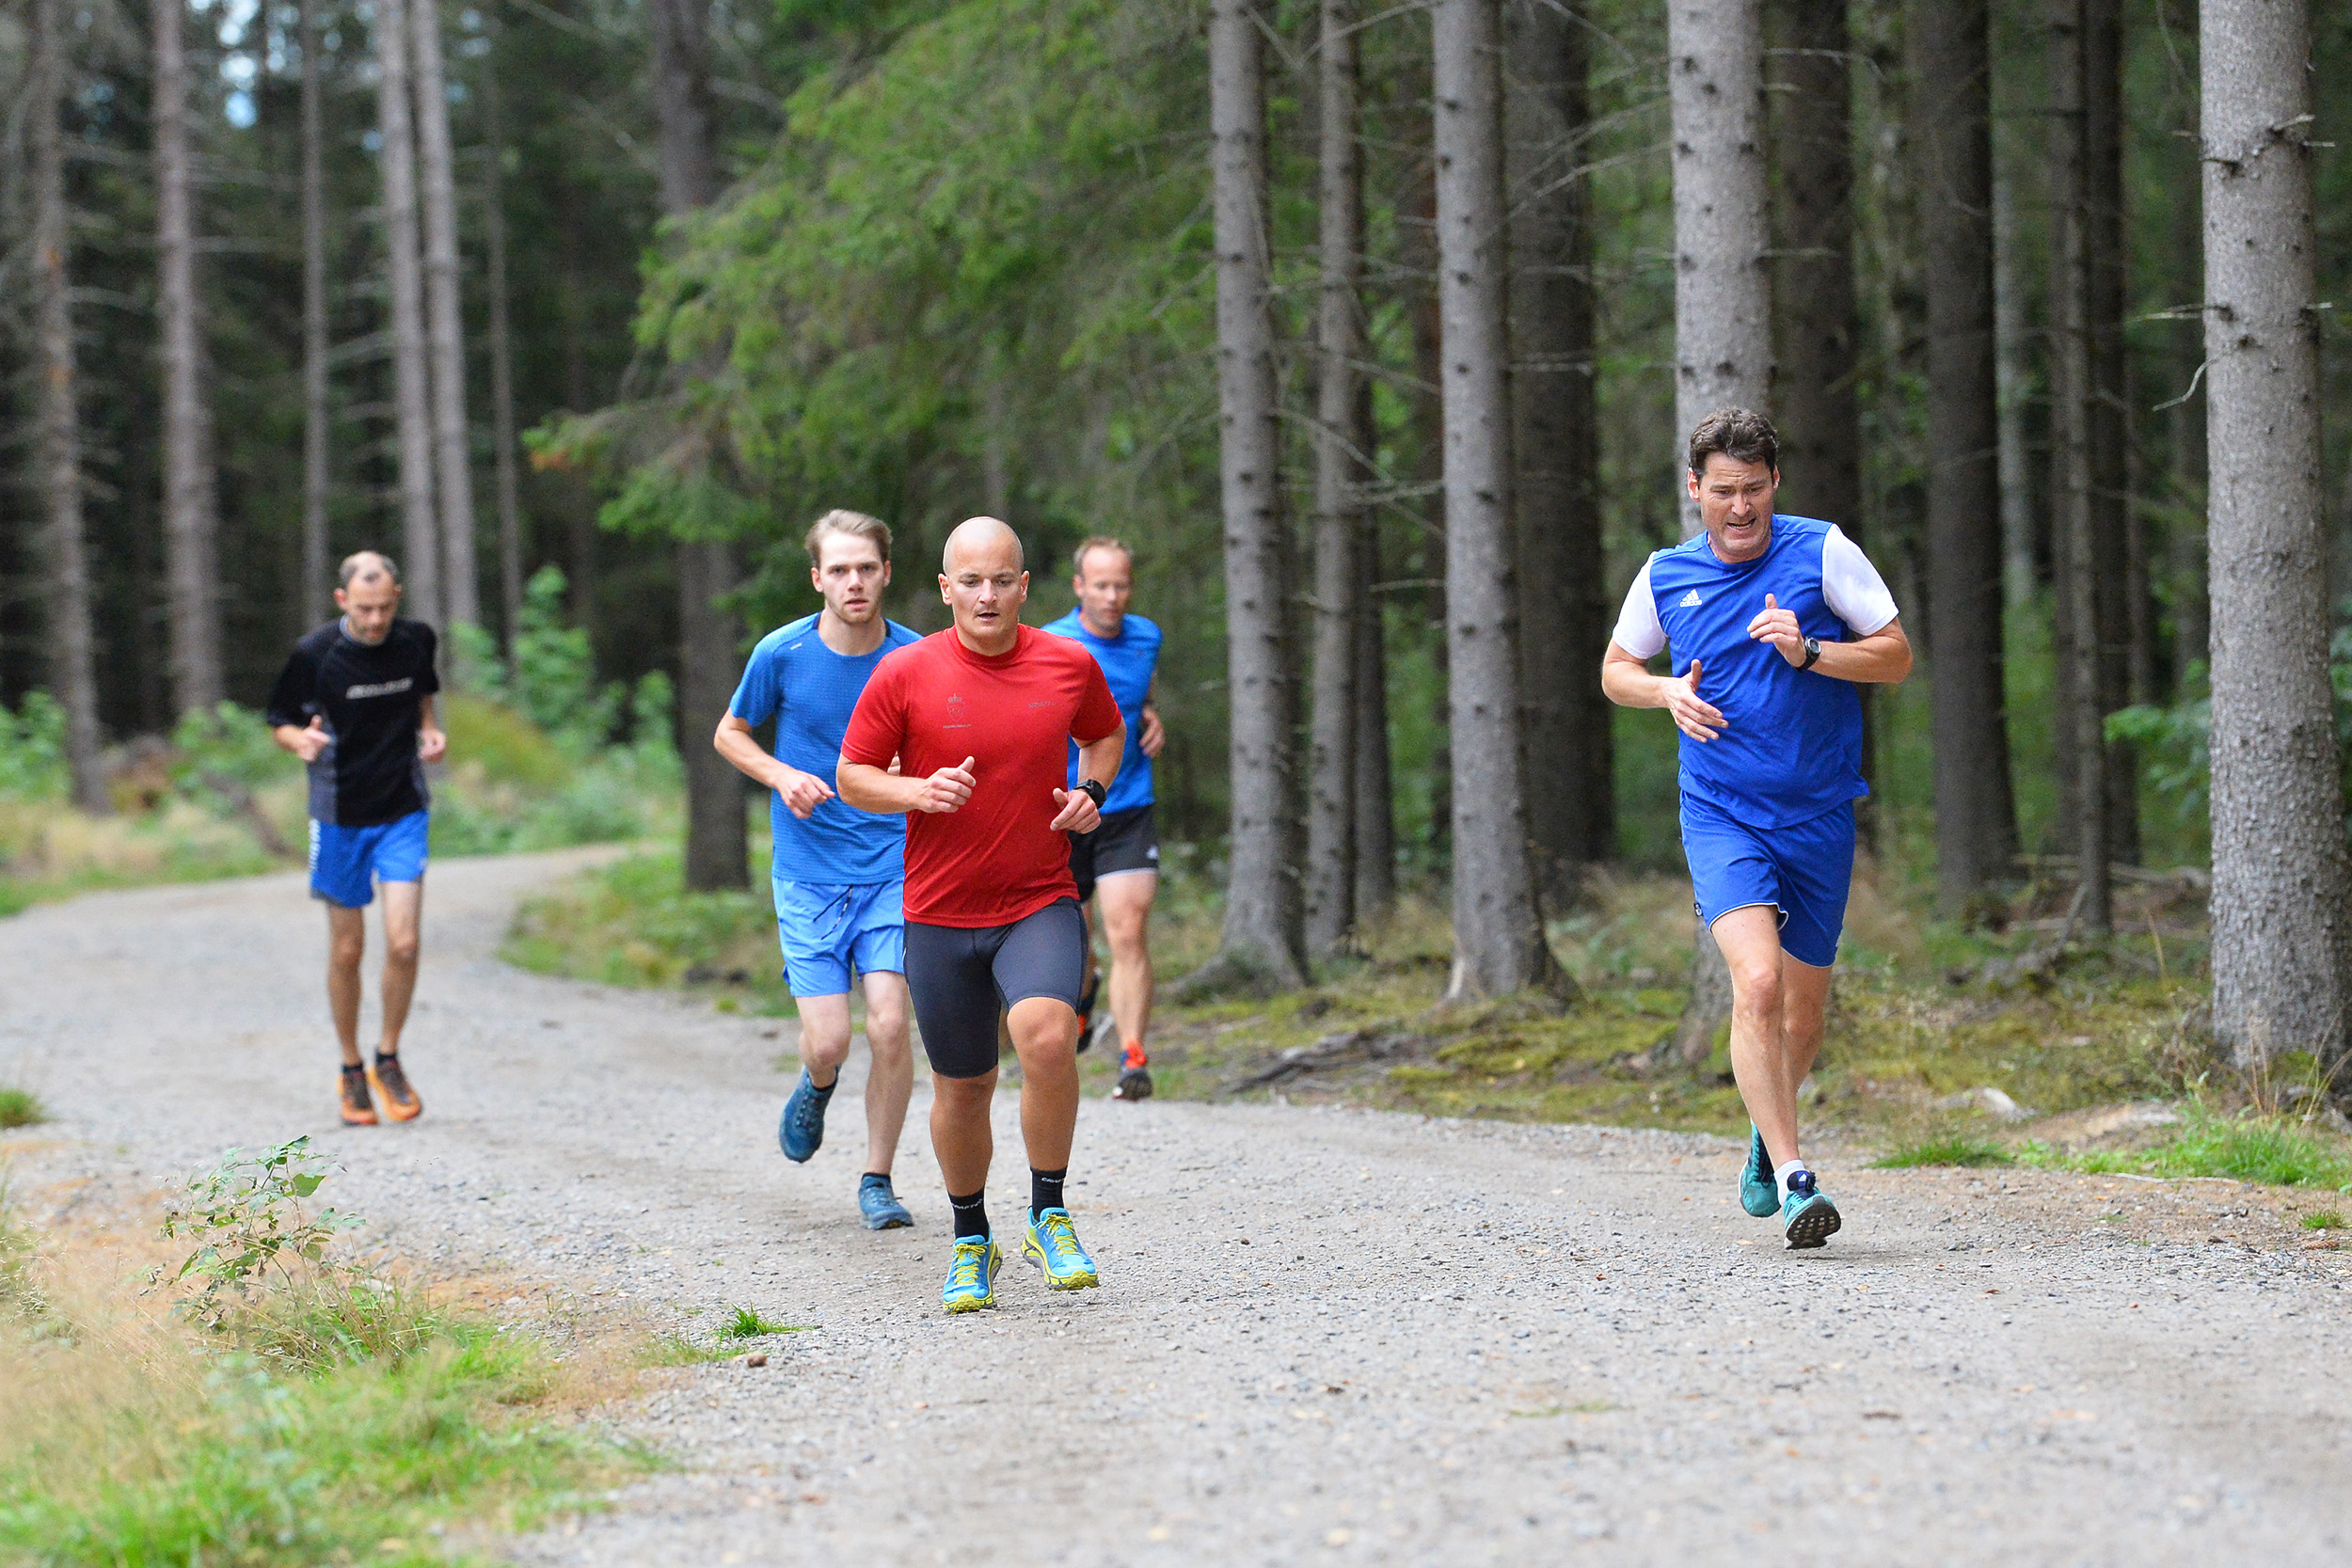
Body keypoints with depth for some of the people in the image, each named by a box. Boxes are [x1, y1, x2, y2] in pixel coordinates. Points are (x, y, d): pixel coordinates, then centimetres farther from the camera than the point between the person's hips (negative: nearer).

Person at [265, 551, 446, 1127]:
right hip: (340, 815, -1)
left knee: (403, 943, -11)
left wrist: (429, 730, -2)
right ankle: (352, 1072, 23)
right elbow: (279, 722, 0)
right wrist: (302, 740, -22)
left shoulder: (417, 641, -4)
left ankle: (388, 1060, 10)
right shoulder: (314, 655, -12)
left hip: (403, 810, 1)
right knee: (347, 950, 5)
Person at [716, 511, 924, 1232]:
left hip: (893, 868, 1)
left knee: (889, 1024, -13)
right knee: (829, 1041, -8)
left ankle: (877, 1180, 4)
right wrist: (781, 775, -9)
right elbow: (729, 734, 8)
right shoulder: (782, 653, -6)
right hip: (809, 875, 0)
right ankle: (817, 1086, 30)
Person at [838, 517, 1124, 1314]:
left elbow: (1105, 733, 21)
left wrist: (1092, 790, 0)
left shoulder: (1070, 664, 1)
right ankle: (971, 1242, 31)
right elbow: (853, 776, 2)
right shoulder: (905, 674, -5)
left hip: (1042, 903, 0)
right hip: (940, 913, 0)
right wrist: (917, 790, -17)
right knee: (962, 1088, 7)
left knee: (1047, 1036, -27)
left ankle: (1049, 1218, -9)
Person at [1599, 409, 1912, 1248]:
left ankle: (1768, 1131, 42)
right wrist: (1667, 691, -5)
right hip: (1721, 816, -1)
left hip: (1820, 816, 1)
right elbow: (1616, 669, 17)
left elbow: (1895, 657, -1)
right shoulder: (1665, 575, 3)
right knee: (1757, 981, -23)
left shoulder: (1823, 551, -3)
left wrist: (1807, 653, -18)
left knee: (1801, 1011, 11)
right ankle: (1792, 1179, -23)